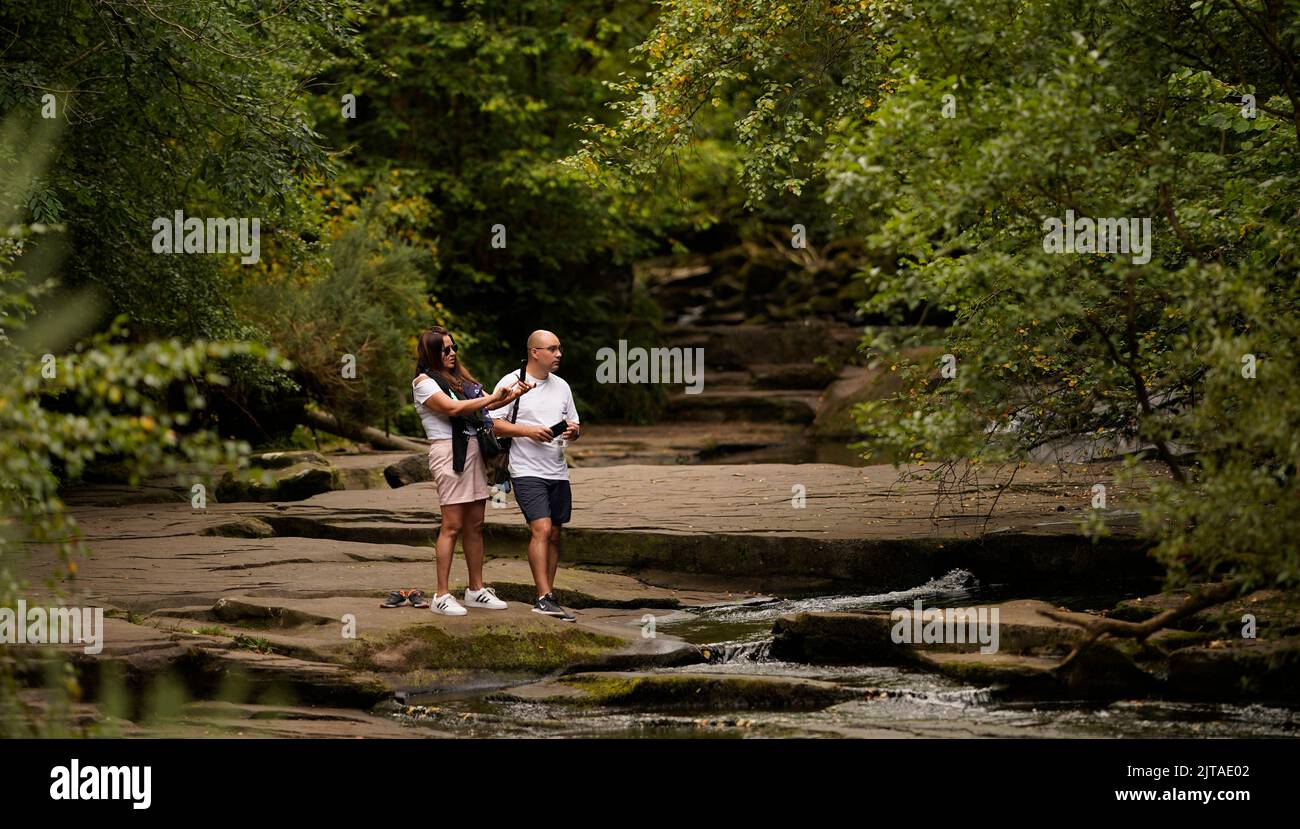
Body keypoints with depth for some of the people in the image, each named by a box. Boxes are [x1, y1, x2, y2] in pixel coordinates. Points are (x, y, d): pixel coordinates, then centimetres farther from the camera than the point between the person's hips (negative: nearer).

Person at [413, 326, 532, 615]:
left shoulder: (460, 378, 20)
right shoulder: (424, 382, -4)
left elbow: (487, 404, 16)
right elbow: (452, 408, -17)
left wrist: (511, 394, -3)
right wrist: (493, 398, -16)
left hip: (471, 450, 8)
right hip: (448, 452, -8)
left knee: (475, 524, 8)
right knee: (452, 526, -9)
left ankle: (476, 589, 14)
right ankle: (441, 596, -8)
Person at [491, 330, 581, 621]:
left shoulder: (561, 386, 15)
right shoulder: (510, 383, -4)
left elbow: (573, 424, 21)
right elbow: (495, 424, -7)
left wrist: (573, 431, -3)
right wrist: (529, 431, -19)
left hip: (558, 472, 7)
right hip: (527, 471, -7)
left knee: (553, 535, 6)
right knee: (541, 529, -18)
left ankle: (547, 597, 11)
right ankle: (544, 597, -22)